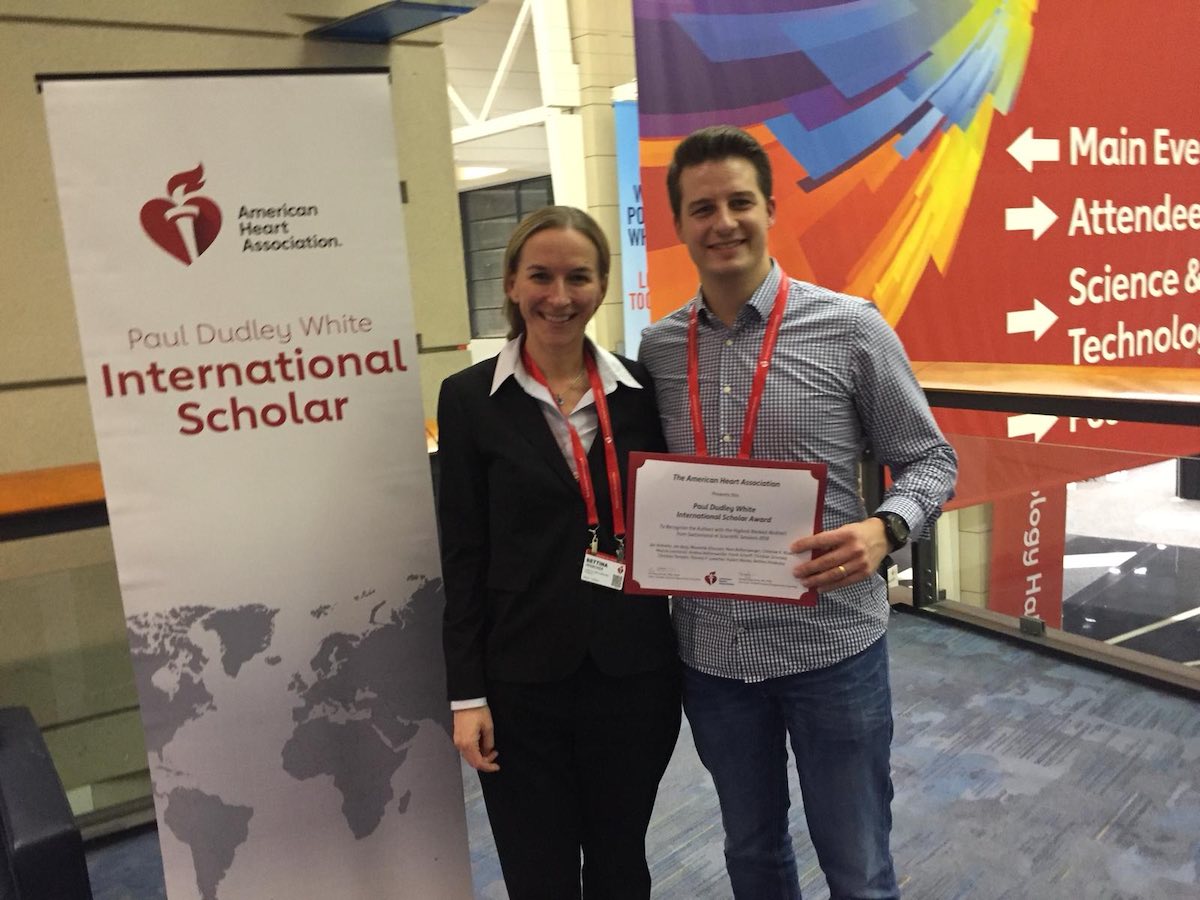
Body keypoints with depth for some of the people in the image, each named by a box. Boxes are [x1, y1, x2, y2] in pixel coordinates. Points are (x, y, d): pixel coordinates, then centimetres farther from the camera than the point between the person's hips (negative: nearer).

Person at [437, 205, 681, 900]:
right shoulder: (471, 397, -4)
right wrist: (467, 693, -5)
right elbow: (463, 555, -4)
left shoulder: (641, 388, 1)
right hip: (524, 678, -1)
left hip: (636, 671, 2)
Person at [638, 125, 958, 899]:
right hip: (710, 651, 3)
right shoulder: (657, 349, 1)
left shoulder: (851, 328, -9)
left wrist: (885, 530, -22)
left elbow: (930, 460, -3)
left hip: (831, 643, -3)